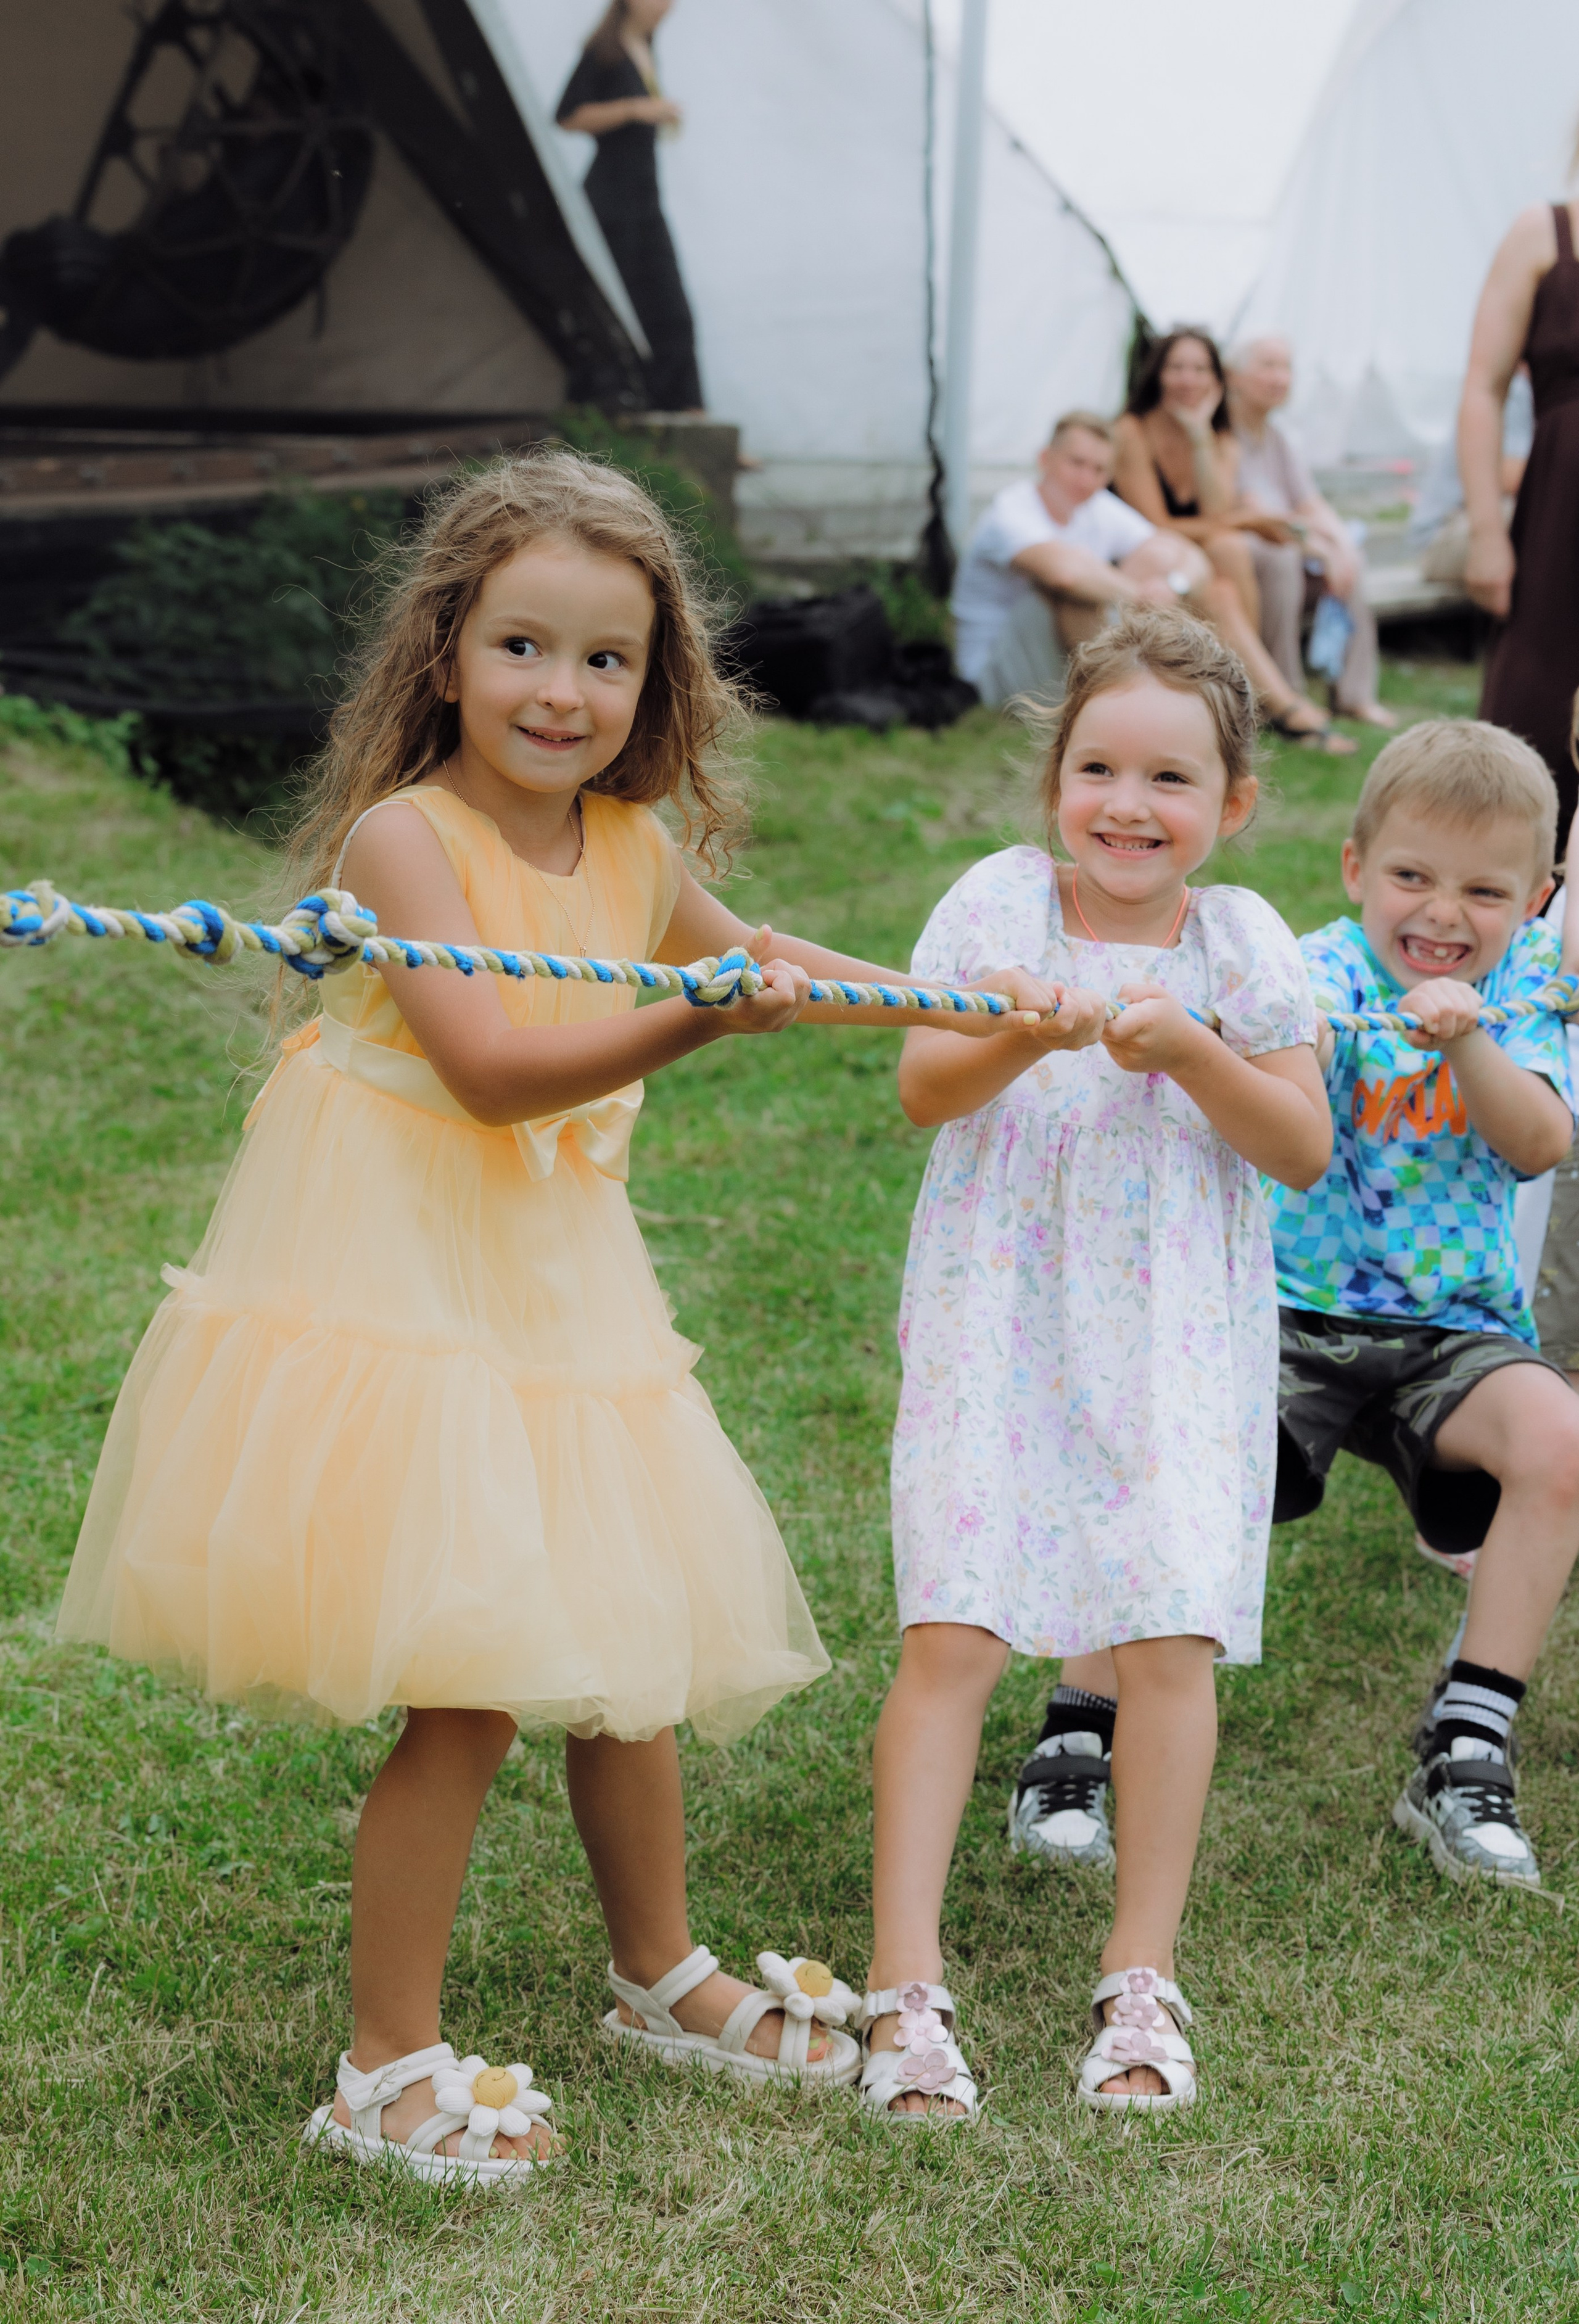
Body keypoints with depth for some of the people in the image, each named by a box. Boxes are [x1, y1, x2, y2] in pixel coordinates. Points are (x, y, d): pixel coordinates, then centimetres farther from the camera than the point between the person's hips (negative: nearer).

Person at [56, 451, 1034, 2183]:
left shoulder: (632, 849, 5)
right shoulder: (403, 835, -17)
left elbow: (738, 954, 26)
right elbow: (493, 1068, -27)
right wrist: (695, 1024, -37)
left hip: (553, 1291, 8)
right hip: (401, 1293, -7)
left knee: (625, 1643, 17)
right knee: (472, 1695, -10)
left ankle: (659, 1974, 38)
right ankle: (386, 2068, 5)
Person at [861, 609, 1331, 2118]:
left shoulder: (1242, 942, 2)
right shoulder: (1000, 904, -1)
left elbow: (1304, 1151, -1)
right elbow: (923, 1092, -7)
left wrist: (1190, 1051, -16)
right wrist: (1029, 1037, -26)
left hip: (1180, 1340, 1)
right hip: (1004, 1324, -1)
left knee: (1173, 1640, -5)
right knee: (953, 1637, -9)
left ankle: (1142, 1977, 10)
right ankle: (905, 1985, -2)